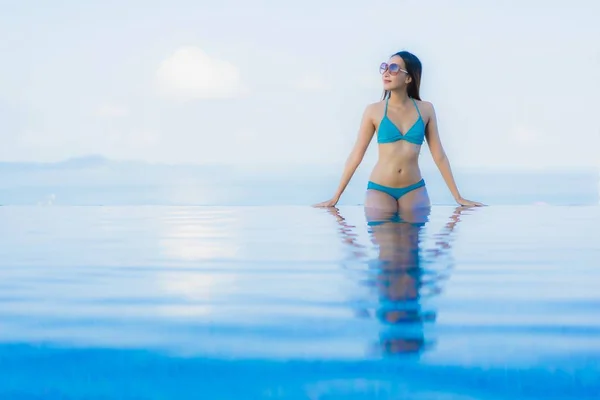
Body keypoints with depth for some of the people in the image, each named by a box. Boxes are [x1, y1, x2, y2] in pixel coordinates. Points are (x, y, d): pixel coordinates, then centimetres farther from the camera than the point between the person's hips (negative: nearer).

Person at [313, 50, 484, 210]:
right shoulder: (374, 111, -1)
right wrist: (335, 197, -1)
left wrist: (458, 197, 5)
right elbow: (356, 155, 1)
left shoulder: (425, 109, 3)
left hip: (414, 190, 2)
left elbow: (438, 155, 6)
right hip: (379, 189, -1)